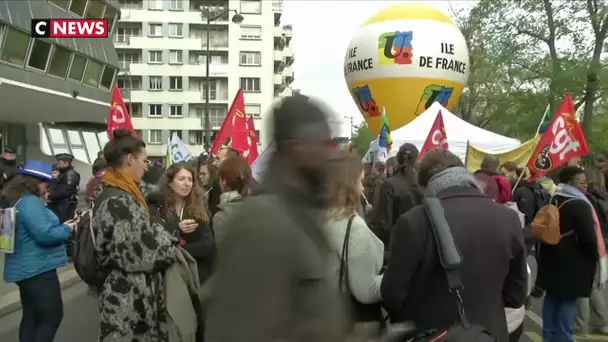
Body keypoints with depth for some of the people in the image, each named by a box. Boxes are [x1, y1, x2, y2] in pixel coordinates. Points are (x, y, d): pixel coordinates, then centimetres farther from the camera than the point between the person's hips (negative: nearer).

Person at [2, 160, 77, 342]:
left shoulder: (17, 200, 12)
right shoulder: (30, 202, -20)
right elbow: (44, 234, -26)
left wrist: (60, 226, 9)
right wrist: (66, 229, -10)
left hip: (27, 268, 10)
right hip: (38, 269, -10)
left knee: (31, 317, 18)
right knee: (52, 316, -3)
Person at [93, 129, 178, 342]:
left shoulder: (112, 195, 9)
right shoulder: (121, 202, -23)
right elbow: (146, 254, -24)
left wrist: (166, 239, 4)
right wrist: (171, 247, -7)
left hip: (123, 295, 10)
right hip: (130, 300, -10)